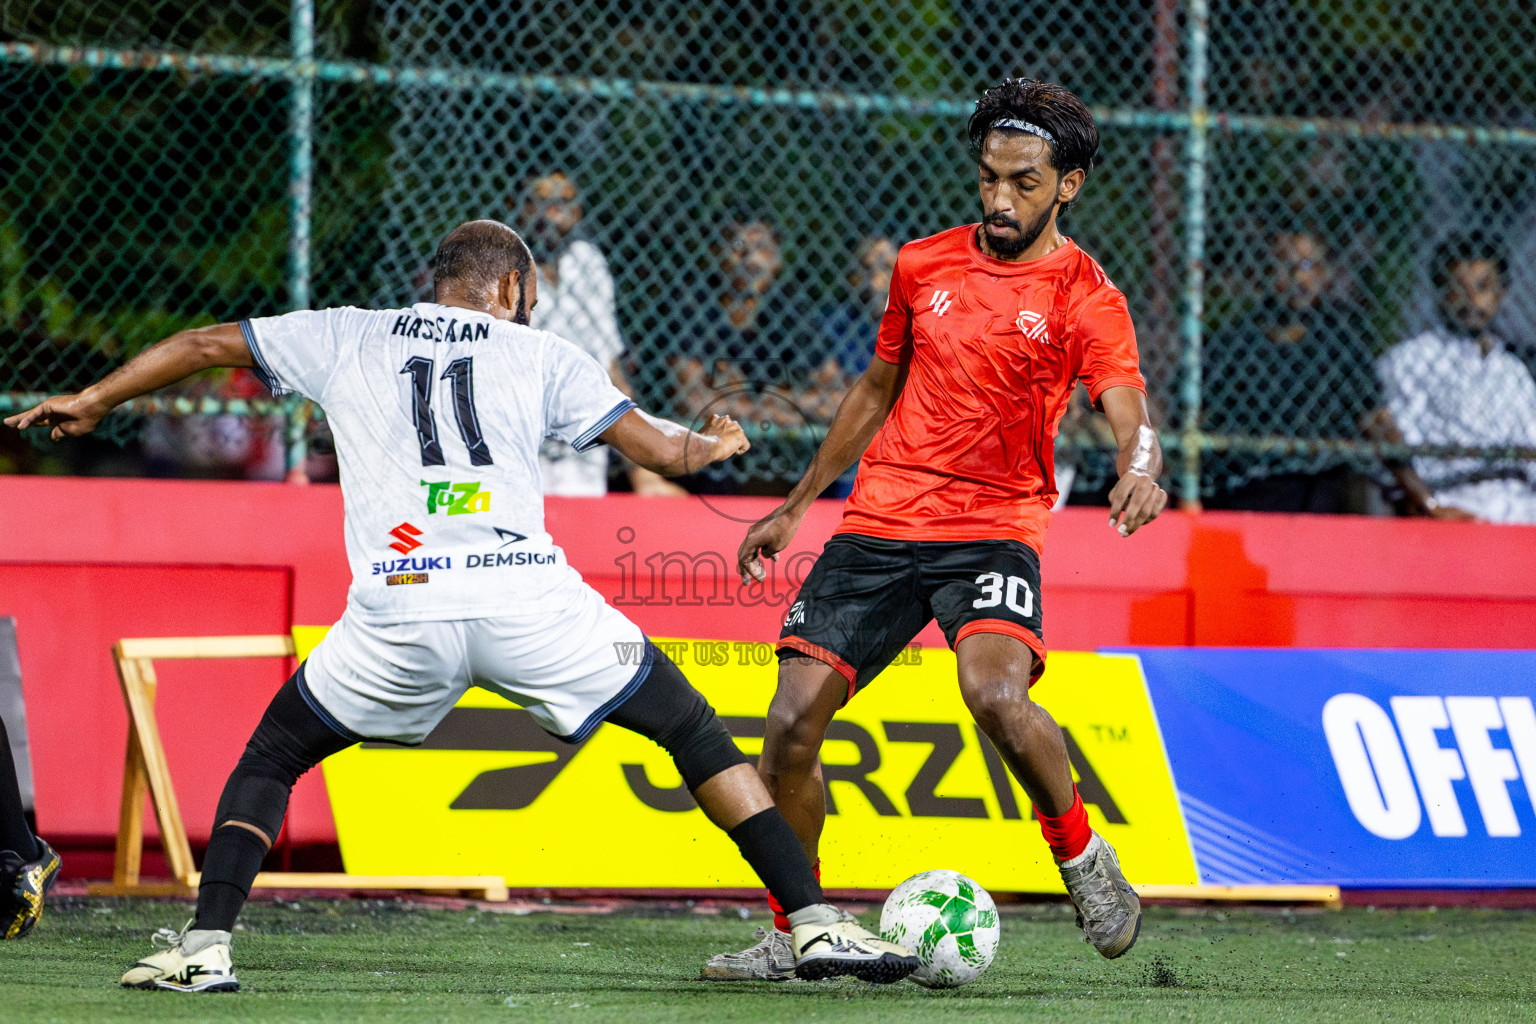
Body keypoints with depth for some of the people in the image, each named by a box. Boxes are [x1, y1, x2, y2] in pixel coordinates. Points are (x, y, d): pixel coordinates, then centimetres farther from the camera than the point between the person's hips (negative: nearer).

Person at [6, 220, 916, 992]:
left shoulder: (347, 338, 21)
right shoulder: (541, 354, 17)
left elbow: (207, 345, 28)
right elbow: (656, 447, 17)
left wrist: (96, 400, 43)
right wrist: (714, 445, 41)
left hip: (398, 613, 1)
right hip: (531, 602, -1)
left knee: (271, 756, 23)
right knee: (695, 731, 13)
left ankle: (207, 946, 7)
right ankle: (817, 923, 4)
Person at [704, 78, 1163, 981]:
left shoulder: (1085, 297, -5)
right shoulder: (923, 266, 10)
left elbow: (1130, 413, -19)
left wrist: (1141, 473, -43)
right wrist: (797, 505, 26)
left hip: (992, 528, -4)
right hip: (877, 524, 4)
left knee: (996, 691, -32)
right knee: (794, 721, -6)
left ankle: (1086, 860, -7)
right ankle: (791, 933, 11)